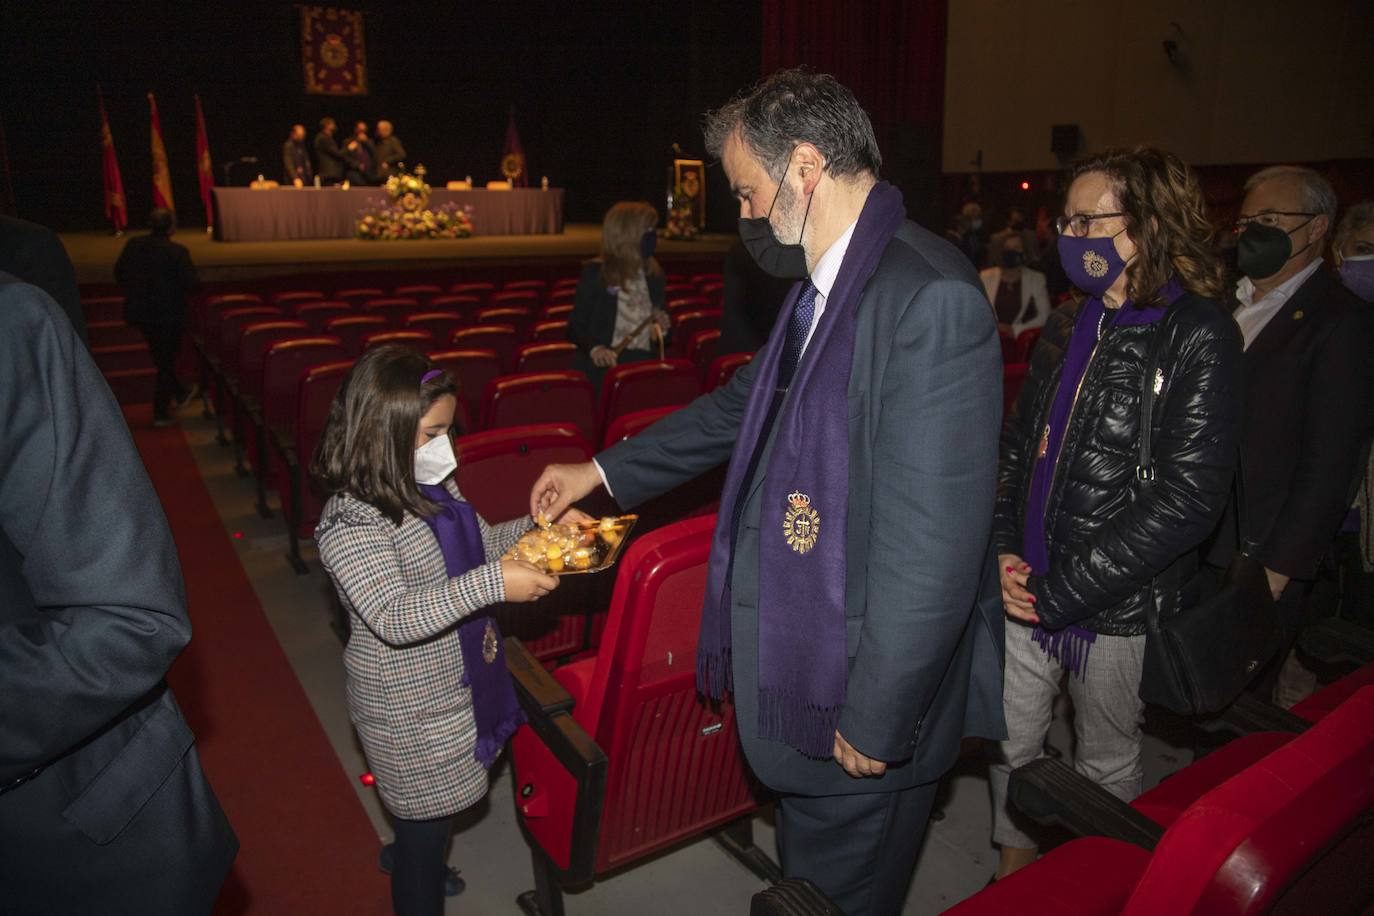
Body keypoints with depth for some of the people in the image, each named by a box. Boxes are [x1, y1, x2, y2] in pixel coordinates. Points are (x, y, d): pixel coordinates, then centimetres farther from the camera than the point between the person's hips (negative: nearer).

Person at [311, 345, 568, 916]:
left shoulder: (433, 486, -1)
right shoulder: (350, 522, -27)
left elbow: (481, 543, 12)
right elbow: (393, 618, -35)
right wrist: (492, 584, -42)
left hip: (460, 680, 8)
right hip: (410, 710, -8)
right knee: (426, 825, 10)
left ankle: (410, 862, 55)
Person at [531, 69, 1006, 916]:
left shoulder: (931, 297, -26)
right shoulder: (825, 283, 6)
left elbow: (935, 545, -27)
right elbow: (742, 406, 19)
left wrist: (874, 719, -19)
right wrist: (601, 472, 21)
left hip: (867, 692, -8)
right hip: (803, 661, 9)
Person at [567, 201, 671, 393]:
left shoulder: (654, 275, 12)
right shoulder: (595, 273, -2)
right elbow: (576, 326, -4)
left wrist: (663, 327, 0)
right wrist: (593, 348, -23)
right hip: (604, 367, -4)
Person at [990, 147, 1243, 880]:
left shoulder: (1196, 335, -13)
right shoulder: (1068, 326, 7)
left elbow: (1189, 497, -19)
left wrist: (1062, 592, -17)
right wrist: (1003, 552, -3)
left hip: (1118, 608, -5)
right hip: (1025, 590, 5)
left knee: (1106, 765, 16)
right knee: (1011, 745, 17)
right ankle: (1014, 871, 41)